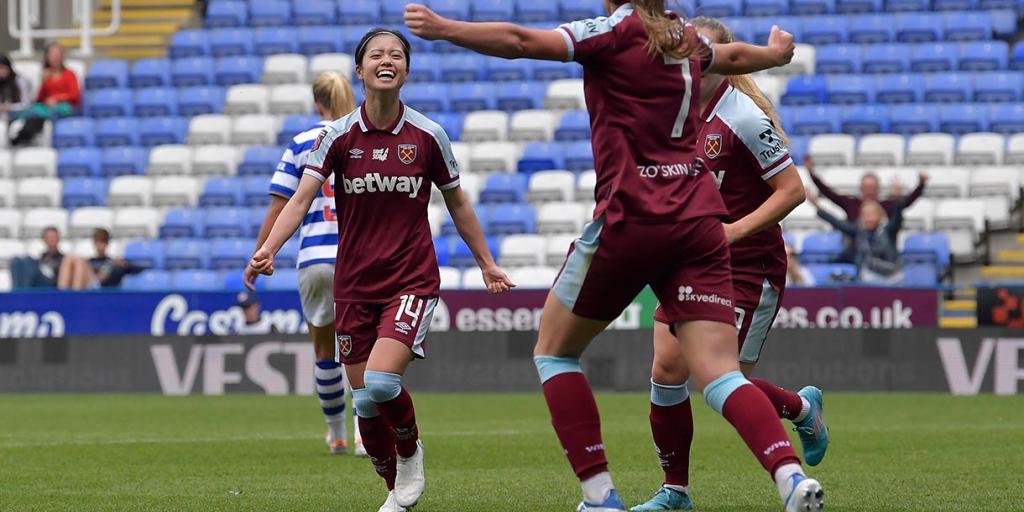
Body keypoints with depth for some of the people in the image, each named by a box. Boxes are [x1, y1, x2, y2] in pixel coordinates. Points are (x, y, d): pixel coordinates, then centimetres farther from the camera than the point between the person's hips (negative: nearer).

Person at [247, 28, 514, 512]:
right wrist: (268, 250, -28)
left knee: (380, 384, -22)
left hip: (412, 280, -2)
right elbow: (301, 199, -11)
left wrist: (487, 263, 17)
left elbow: (457, 204, 11)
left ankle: (410, 450, 8)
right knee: (365, 402, 3)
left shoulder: (428, 136, -3)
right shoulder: (338, 136, -3)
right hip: (354, 285, 2)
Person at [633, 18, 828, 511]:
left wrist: (734, 230, -22)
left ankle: (802, 407, 24)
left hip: (749, 267, -7)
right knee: (667, 369, -4)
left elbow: (792, 190, -15)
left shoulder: (743, 116, -15)